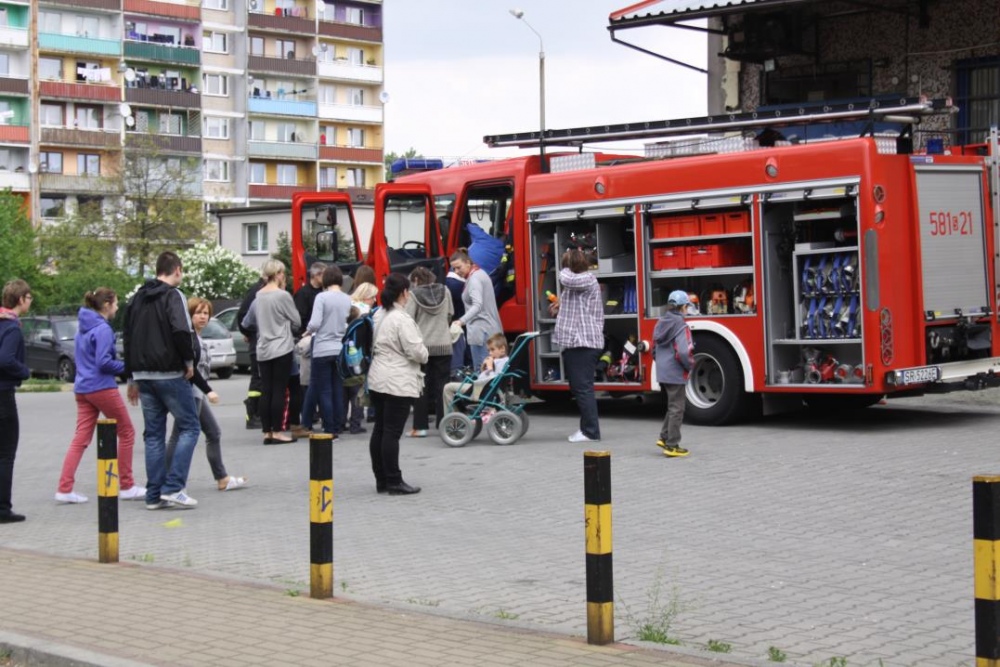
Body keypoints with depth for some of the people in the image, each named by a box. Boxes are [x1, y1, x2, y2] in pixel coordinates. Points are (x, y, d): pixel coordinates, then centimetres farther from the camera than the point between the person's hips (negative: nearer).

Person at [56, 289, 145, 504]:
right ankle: (126, 486, 11)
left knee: (81, 439, 6)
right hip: (102, 387, -8)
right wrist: (128, 367, -7)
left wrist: (119, 368, 13)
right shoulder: (103, 329, -14)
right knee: (127, 432, 6)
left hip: (82, 388, 8)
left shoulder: (83, 327, 14)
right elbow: (103, 362, -20)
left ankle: (65, 489, -1)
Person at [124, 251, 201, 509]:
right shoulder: (173, 295, -8)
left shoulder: (137, 298, 15)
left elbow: (128, 339, 19)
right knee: (189, 426, 1)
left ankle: (154, 495, 10)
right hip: (169, 374, -7)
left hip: (143, 375, 7)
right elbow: (181, 330, -24)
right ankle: (173, 487, -8)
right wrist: (189, 360, -9)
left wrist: (132, 378, 23)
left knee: (153, 434, 11)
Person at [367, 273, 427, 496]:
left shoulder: (379, 315, 10)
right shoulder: (402, 319, -16)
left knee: (379, 430, 11)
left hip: (377, 379, 9)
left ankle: (381, 479, 17)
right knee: (392, 433, -6)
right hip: (398, 383, -9)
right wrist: (423, 355, 3)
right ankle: (394, 482, -2)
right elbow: (416, 351, -17)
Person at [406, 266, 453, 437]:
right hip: (444, 345, 3)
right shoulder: (444, 291, 4)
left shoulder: (414, 294, -8)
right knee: (442, 386, 6)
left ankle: (420, 427, 2)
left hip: (422, 345, -3)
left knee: (421, 387, 3)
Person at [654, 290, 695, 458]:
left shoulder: (661, 323, 6)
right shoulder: (681, 326, -18)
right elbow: (684, 352, -26)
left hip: (661, 373, 8)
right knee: (676, 409, 2)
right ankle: (672, 446, 5)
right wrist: (690, 365, -8)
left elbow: (656, 346, 14)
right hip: (676, 374, -8)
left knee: (673, 406, 22)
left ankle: (664, 437, 19)